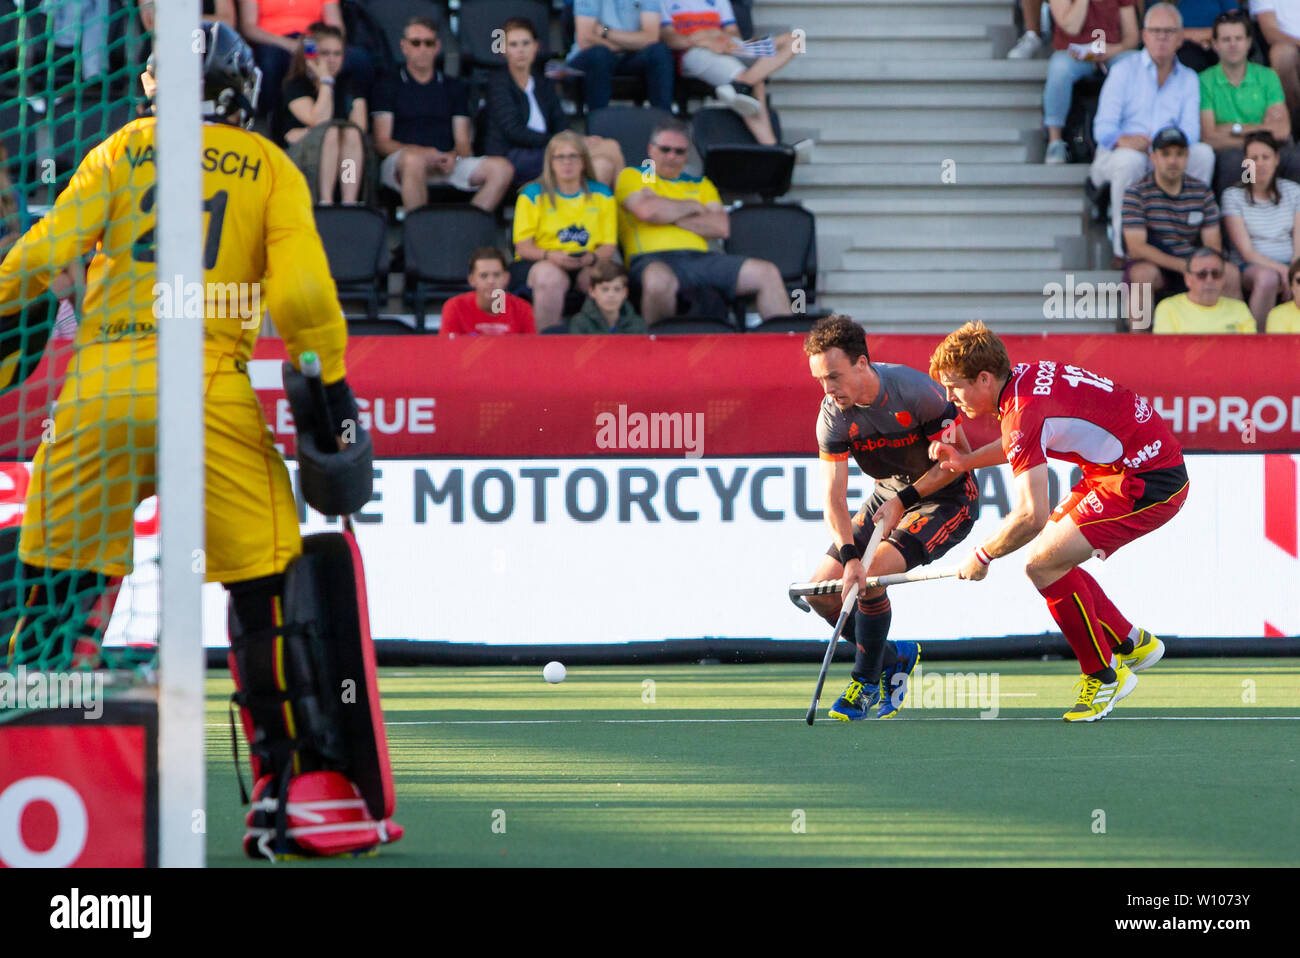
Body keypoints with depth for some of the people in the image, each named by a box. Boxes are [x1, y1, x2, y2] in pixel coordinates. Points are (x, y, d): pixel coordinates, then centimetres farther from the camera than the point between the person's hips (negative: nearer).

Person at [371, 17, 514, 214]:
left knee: (502, 168, -22)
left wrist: (453, 156, -8)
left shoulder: (454, 88, 25)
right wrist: (422, 153, -14)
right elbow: (382, 142, 3)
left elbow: (463, 143, 17)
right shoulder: (388, 86, 15)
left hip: (447, 165, 4)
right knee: (414, 160, -41)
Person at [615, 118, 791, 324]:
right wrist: (692, 206, 7)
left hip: (700, 258, 5)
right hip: (653, 259, -5)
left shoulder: (701, 185, 27)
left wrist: (671, 217, -1)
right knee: (659, 281, -44)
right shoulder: (632, 176, 14)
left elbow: (721, 227, 9)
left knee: (768, 273, -10)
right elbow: (647, 210, -9)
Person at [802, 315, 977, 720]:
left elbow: (958, 456, -16)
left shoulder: (915, 391, -28)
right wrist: (849, 557, -36)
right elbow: (834, 498, -20)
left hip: (948, 498, -6)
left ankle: (867, 684, -8)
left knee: (871, 575, -25)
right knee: (822, 591, -4)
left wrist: (903, 500, -20)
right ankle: (892, 658, 18)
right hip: (890, 495, 6)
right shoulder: (833, 416, -16)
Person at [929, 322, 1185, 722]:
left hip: (1149, 483, -10)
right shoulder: (1025, 376, 5)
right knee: (1053, 557, 15)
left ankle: (1104, 675, 0)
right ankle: (1132, 643, 25)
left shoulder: (1025, 411, -24)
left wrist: (982, 556, -15)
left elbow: (1031, 516, -30)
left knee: (1043, 565, -13)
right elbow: (1022, 444, 28)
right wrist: (967, 460, 11)